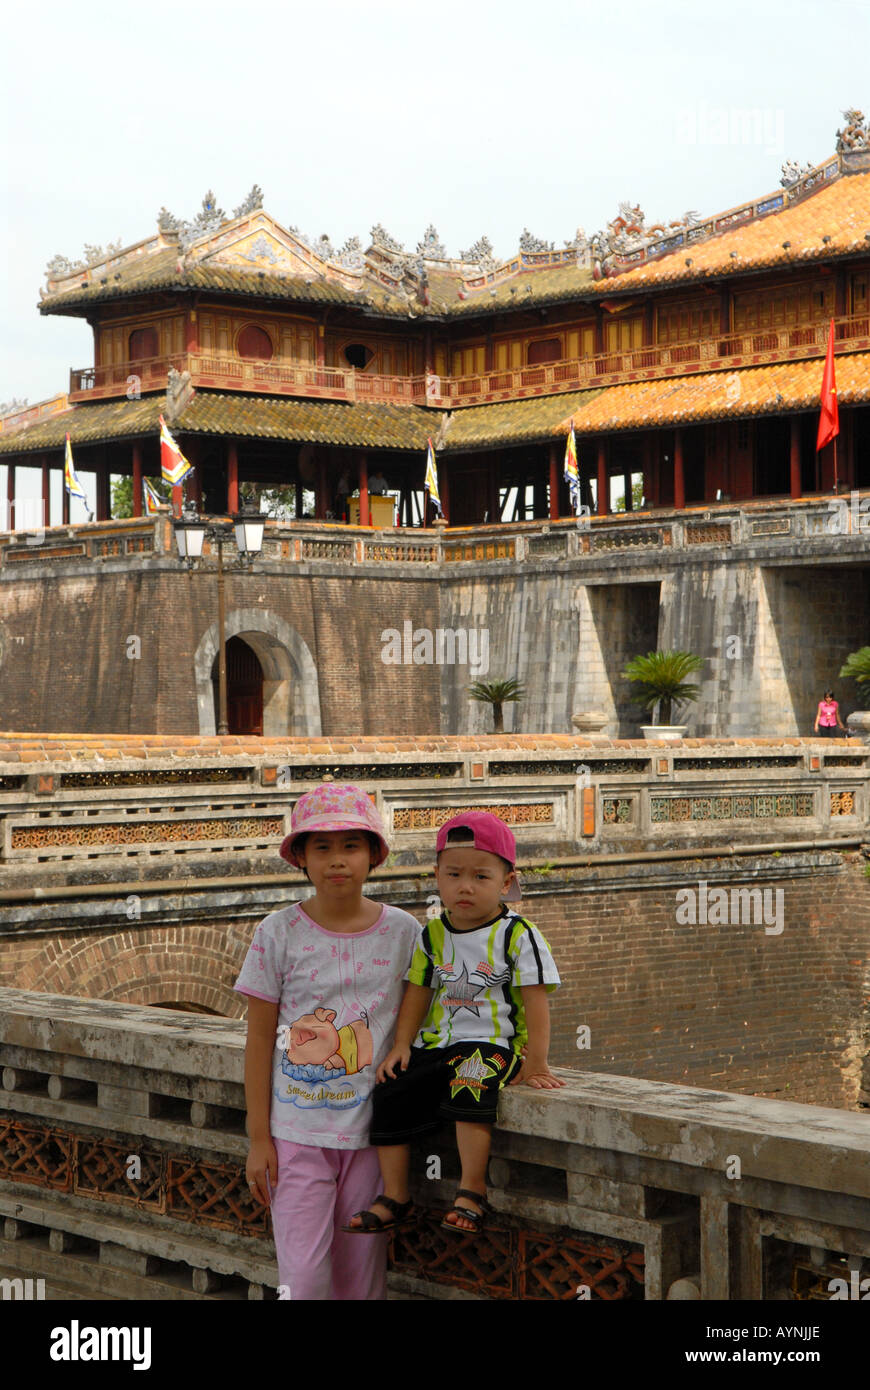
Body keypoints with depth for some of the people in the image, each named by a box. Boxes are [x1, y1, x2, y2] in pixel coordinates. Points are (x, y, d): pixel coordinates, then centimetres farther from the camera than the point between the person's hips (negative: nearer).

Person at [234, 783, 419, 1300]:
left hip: (372, 1134, 1)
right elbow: (260, 1038, -1)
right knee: (303, 1276, -5)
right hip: (297, 1135, -1)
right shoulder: (278, 933, -4)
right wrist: (258, 1137, -2)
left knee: (362, 1275, 9)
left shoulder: (402, 932, -1)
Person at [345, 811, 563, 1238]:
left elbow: (535, 1001, -6)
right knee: (391, 1095, -11)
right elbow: (417, 991, 14)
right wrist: (402, 1044, 3)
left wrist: (536, 1064, -10)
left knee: (469, 1086, -34)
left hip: (491, 1043, -5)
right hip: (435, 1043, 5)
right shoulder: (431, 935, 8)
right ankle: (393, 1197, 2)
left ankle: (472, 1191, -23)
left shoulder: (517, 935, -5)